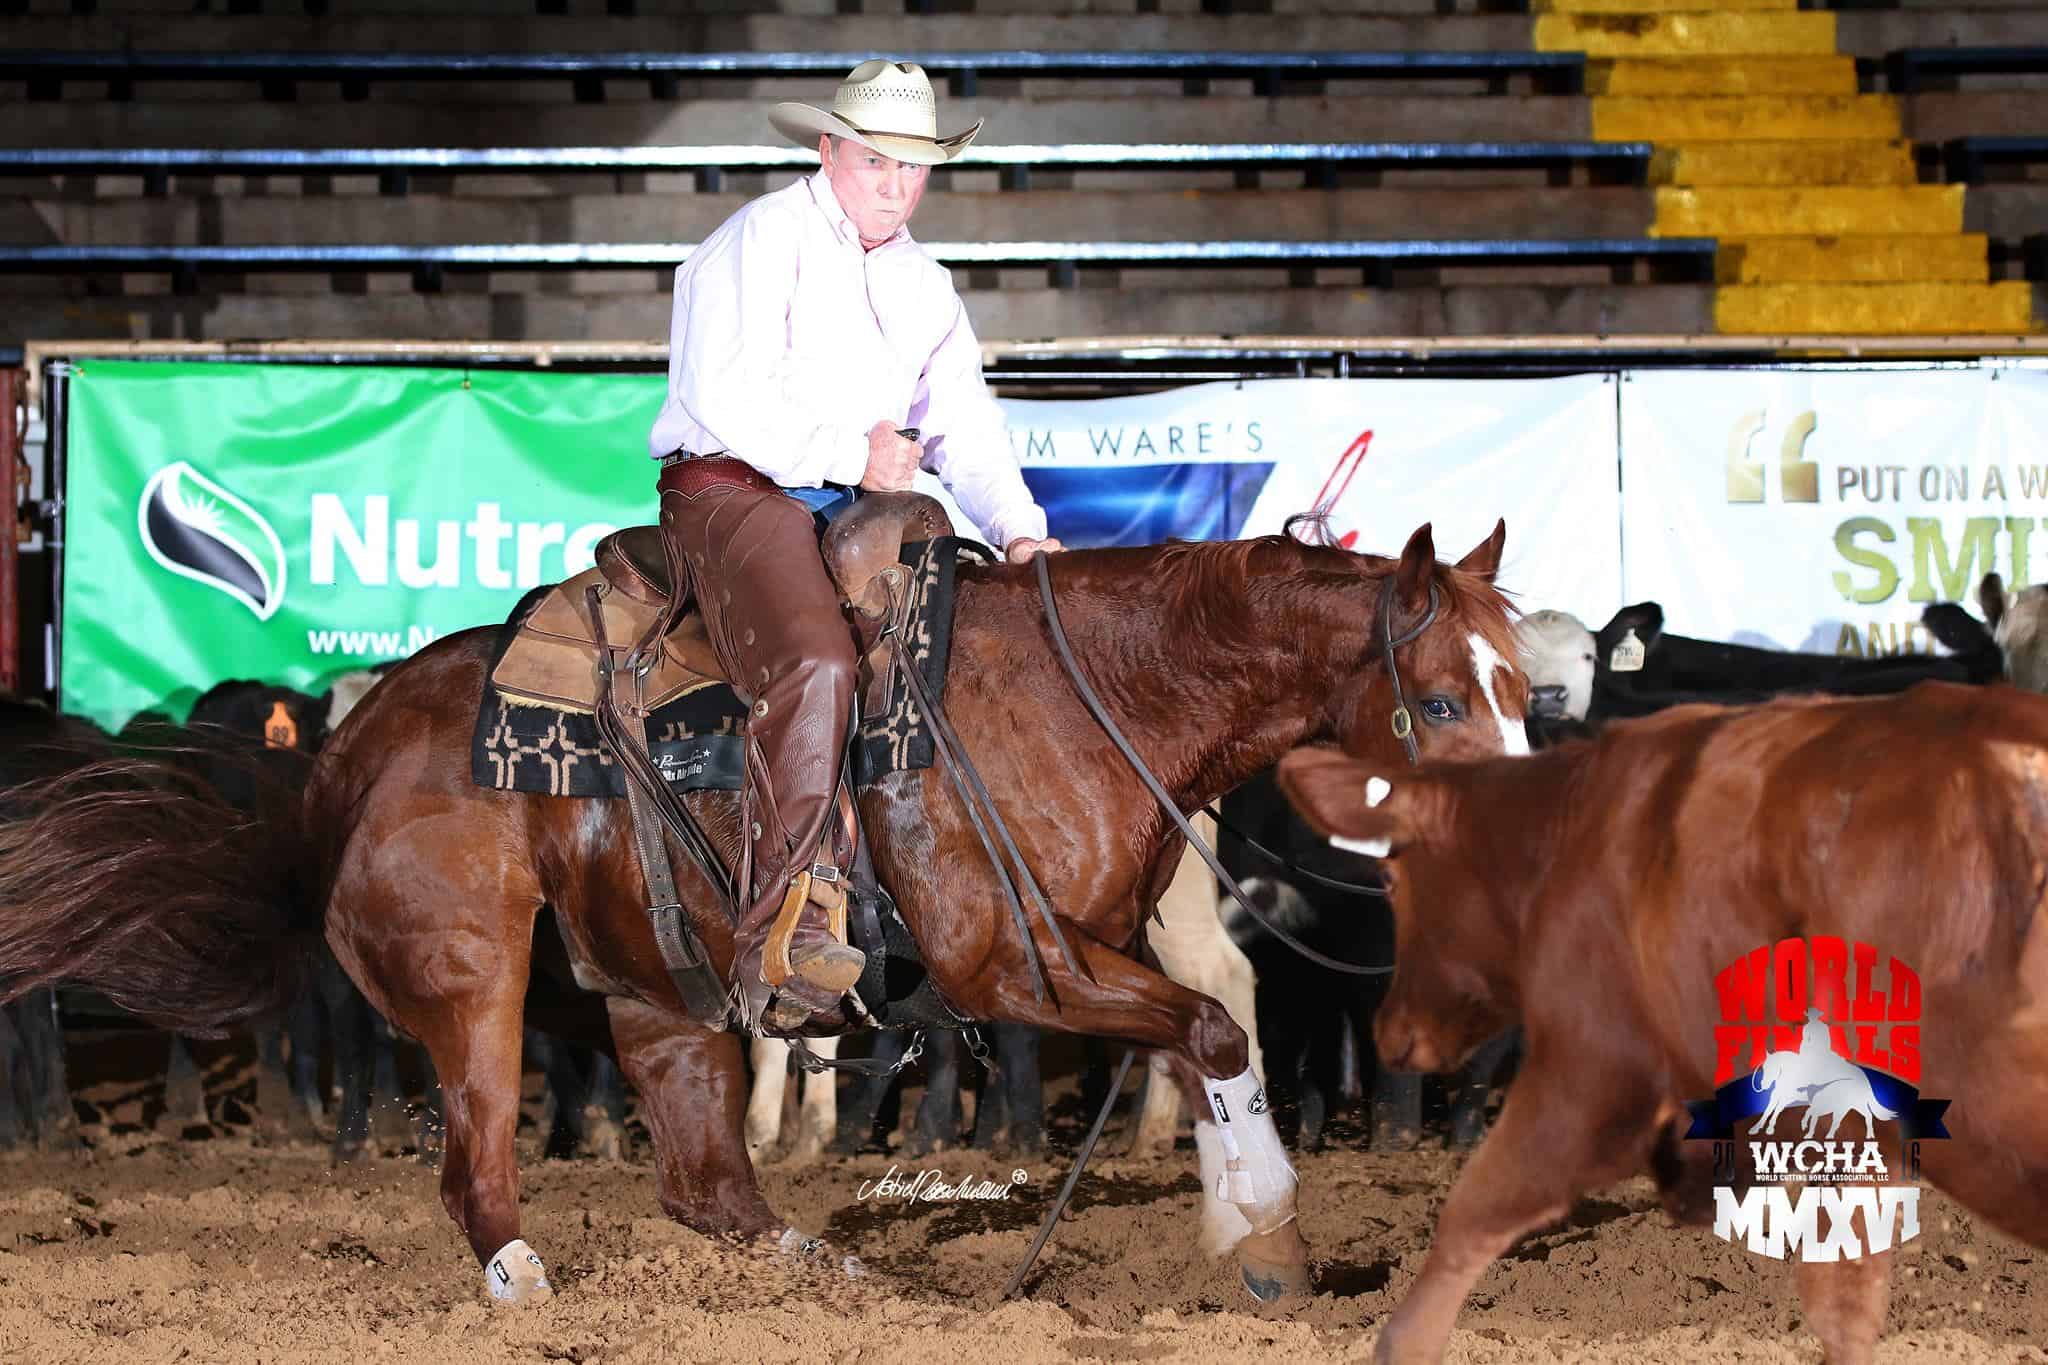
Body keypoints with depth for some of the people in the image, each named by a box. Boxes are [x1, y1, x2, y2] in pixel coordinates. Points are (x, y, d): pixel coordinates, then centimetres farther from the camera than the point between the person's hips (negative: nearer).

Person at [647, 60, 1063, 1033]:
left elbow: (966, 427, 17)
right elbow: (724, 393, -14)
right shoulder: (762, 240, -2)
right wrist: (851, 454, -16)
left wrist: (1017, 527, -1)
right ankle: (782, 934, -37)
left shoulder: (926, 285, 22)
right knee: (815, 665, -33)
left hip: (862, 507, 8)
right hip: (733, 486, -8)